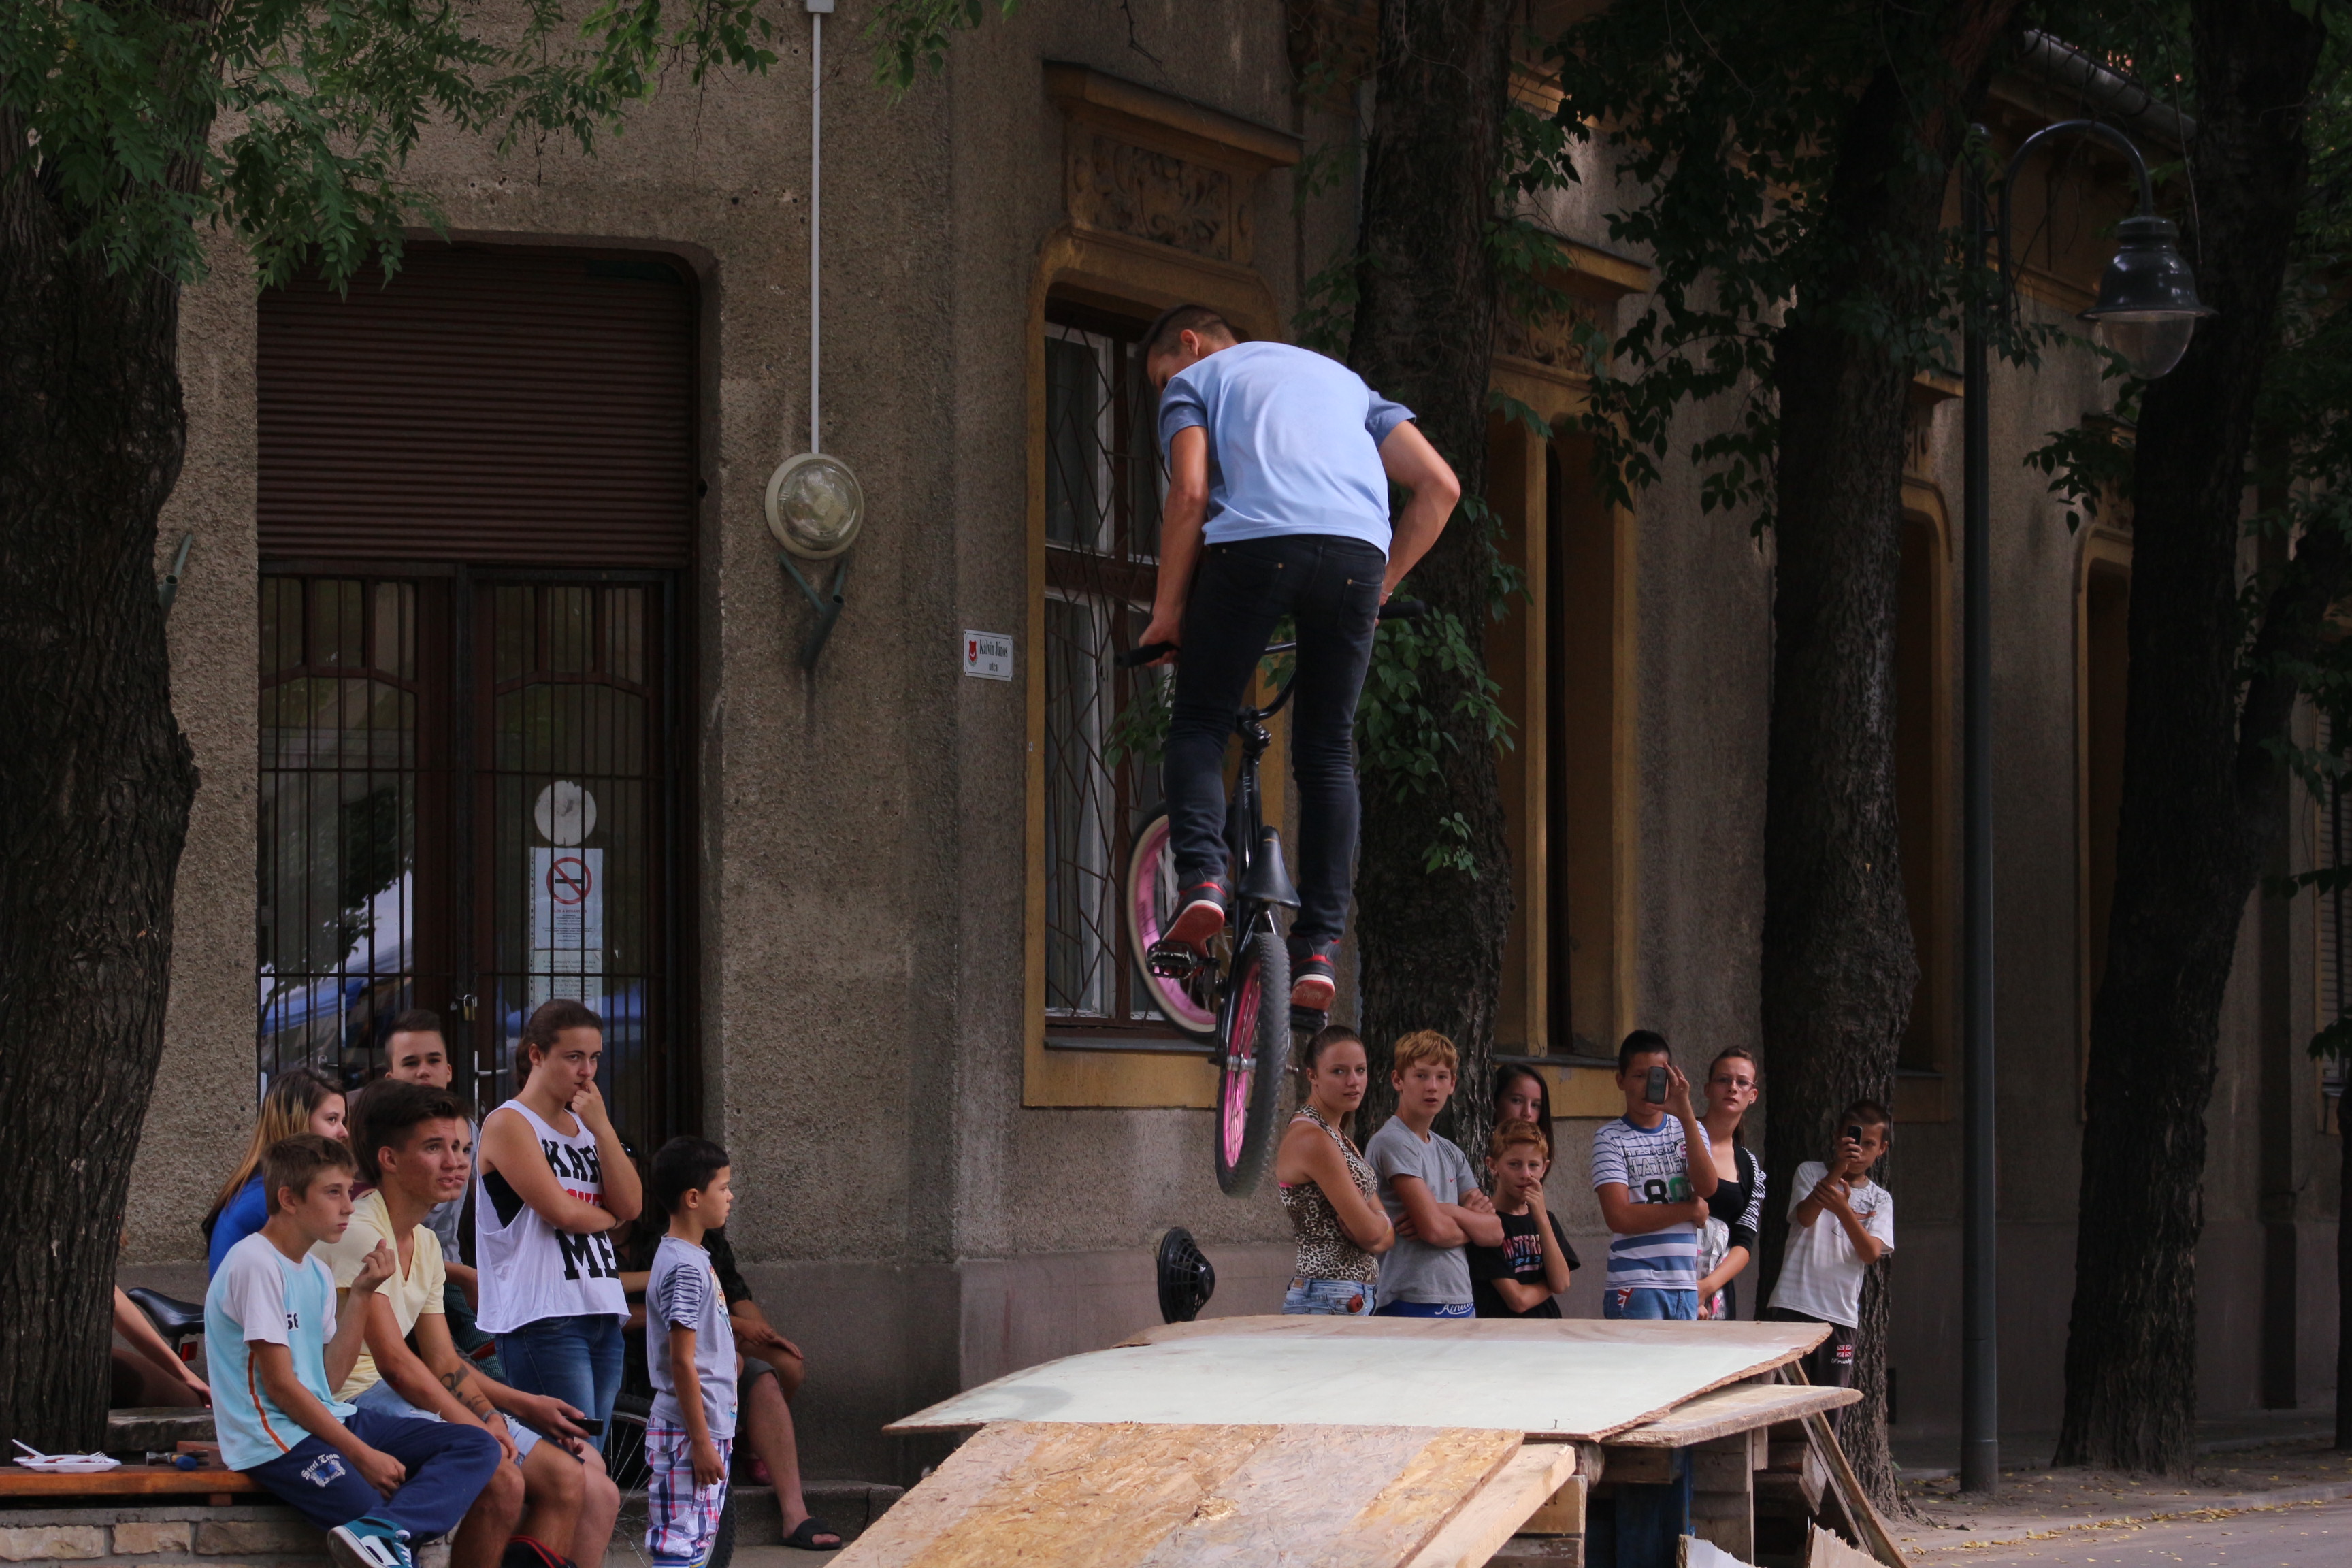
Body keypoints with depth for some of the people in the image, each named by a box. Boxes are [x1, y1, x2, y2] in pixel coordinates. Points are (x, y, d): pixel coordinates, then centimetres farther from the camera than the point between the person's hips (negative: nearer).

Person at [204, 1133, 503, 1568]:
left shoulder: (317, 1273, 17)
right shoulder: (257, 1264, -11)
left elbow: (331, 1378, 9)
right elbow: (280, 1385, -15)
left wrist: (361, 1295, 3)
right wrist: (362, 1455, -15)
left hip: (327, 1419, 10)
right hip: (277, 1441, -10)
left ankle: (380, 1533, -31)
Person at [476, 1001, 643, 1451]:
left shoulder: (583, 1124, 19)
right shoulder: (508, 1124, -4)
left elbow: (631, 1205, 7)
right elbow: (561, 1211, -13)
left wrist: (601, 1125, 0)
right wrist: (607, 1217, 7)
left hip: (603, 1312, 8)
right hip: (543, 1318, -8)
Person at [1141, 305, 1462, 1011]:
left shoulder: (1194, 380, 23)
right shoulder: (1341, 376, 36)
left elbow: (1190, 493, 3)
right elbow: (1439, 485, 23)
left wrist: (1167, 611, 11)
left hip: (1253, 543, -3)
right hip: (1357, 549, 3)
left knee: (1199, 720, 13)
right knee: (1328, 747, 13)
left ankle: (1201, 874, -12)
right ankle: (1319, 946, 3)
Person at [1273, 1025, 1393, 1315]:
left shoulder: (1339, 1138, 18)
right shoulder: (1312, 1139, -13)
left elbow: (1387, 1235, 15)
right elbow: (1368, 1230, -17)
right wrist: (1379, 1221, 6)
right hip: (1329, 1301, -10)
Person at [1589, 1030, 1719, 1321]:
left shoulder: (1690, 1130, 16)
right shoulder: (1610, 1138, 1)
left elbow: (1707, 1188, -4)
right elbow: (1619, 1217, -10)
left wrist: (1685, 1115, -12)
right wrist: (1690, 1210, -2)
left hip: (1685, 1285, 5)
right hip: (1635, 1287, -5)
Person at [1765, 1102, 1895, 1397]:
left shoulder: (1880, 1200, 13)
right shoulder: (1810, 1173, 8)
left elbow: (1871, 1253, -5)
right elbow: (1805, 1217, -12)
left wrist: (1843, 1209, -23)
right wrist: (1837, 1171, -25)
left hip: (1840, 1314, 2)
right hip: (1793, 1305, -2)